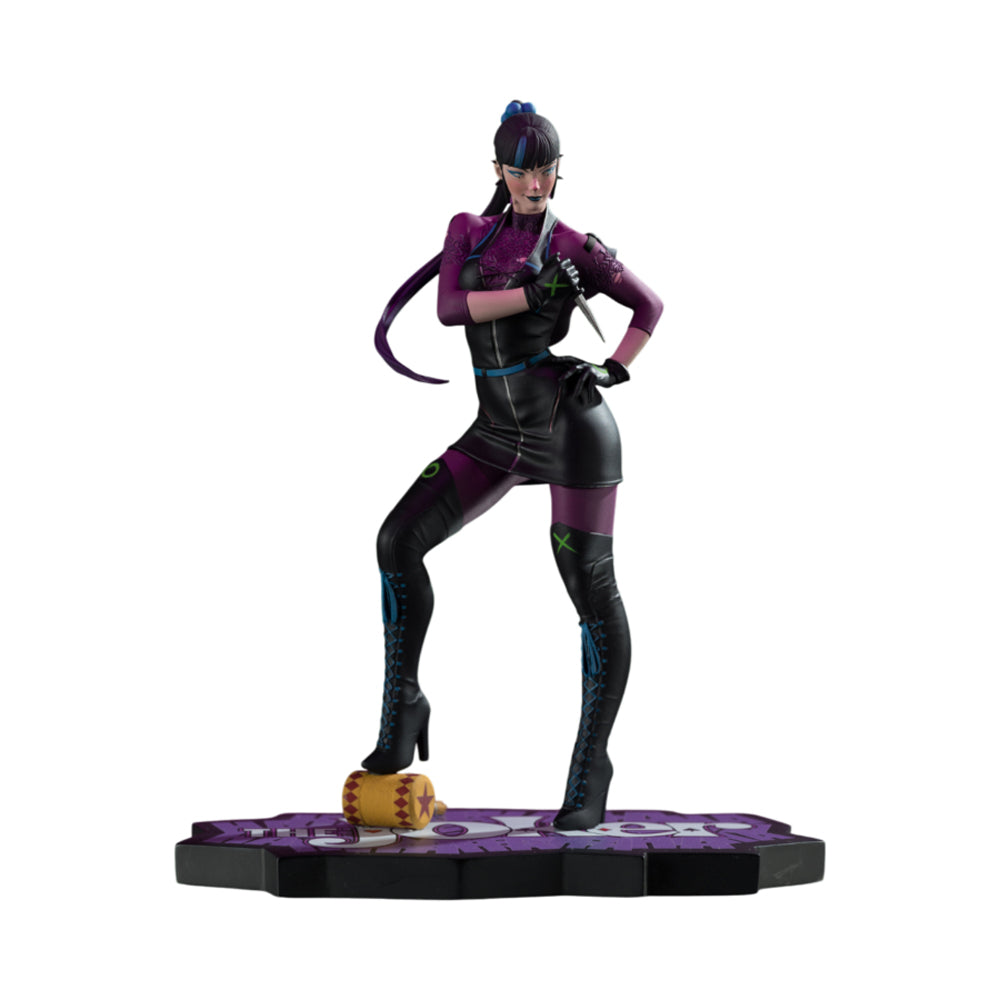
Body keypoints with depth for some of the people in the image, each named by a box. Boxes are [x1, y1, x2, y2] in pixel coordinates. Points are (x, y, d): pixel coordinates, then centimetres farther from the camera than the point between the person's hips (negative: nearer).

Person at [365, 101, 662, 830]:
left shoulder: (577, 249, 0)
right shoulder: (468, 233, 11)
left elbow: (650, 307, 10)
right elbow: (450, 309, -6)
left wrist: (612, 375, -5)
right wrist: (532, 295, -19)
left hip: (573, 429, -5)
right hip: (500, 436, 5)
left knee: (592, 589, -7)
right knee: (399, 541, -3)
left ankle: (591, 766, 3)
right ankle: (402, 714, 6)